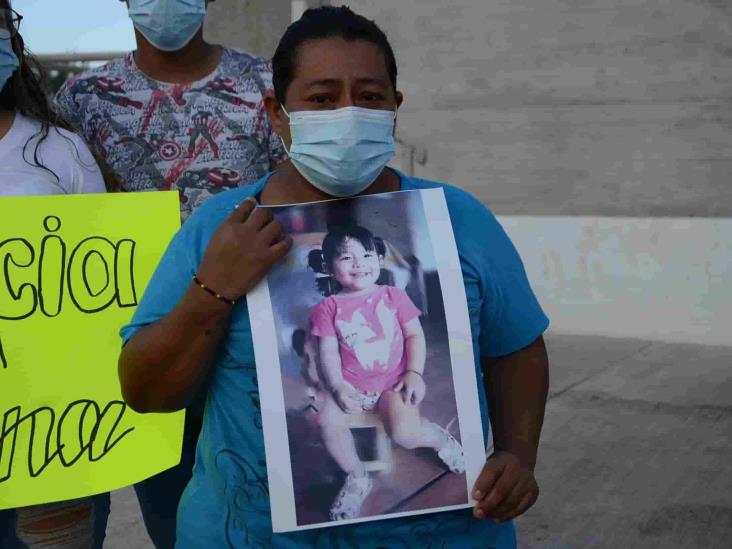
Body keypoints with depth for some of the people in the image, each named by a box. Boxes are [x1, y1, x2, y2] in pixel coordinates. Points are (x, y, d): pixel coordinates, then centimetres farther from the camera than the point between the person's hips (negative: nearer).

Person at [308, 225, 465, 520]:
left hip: (392, 382, -1)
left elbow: (415, 335, 4)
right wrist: (337, 386, -15)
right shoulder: (329, 307, 3)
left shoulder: (394, 296, 4)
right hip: (350, 384, 1)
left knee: (405, 433, -28)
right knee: (328, 422, -29)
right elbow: (328, 351, -1)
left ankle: (441, 439, 10)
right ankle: (356, 477, -2)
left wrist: (415, 373, -10)